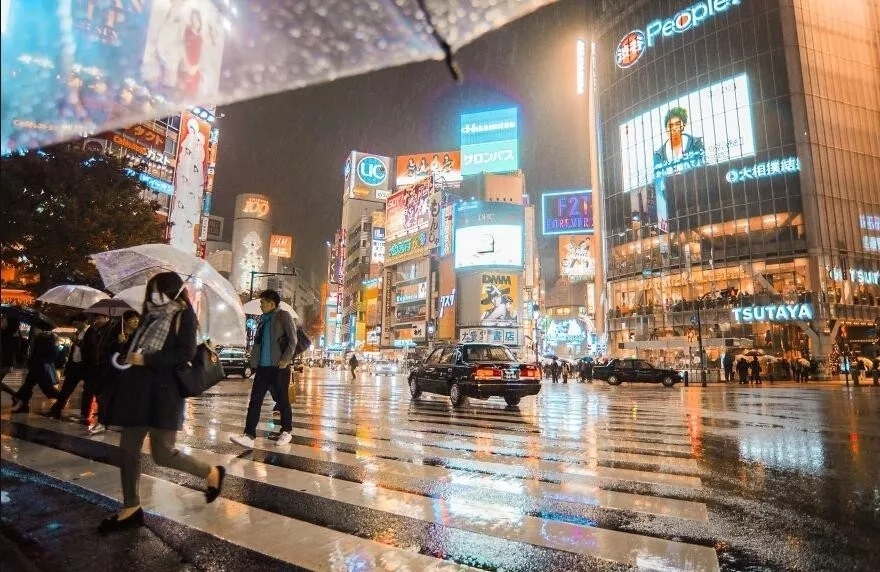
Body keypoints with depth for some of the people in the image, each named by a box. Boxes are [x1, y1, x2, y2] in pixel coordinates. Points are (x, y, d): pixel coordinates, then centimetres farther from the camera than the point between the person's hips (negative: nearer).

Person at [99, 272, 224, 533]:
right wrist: (126, 357, -2)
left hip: (164, 392, -7)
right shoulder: (152, 315, 14)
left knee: (163, 453, -4)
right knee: (128, 448, 8)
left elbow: (186, 353, -15)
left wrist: (146, 359, -17)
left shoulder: (183, 314, -6)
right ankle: (131, 508, 22)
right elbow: (135, 344, 18)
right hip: (138, 390, 7)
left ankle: (212, 473, 18)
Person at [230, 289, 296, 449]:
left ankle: (287, 432, 19)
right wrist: (254, 361, 9)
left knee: (282, 400, 5)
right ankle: (249, 436, -1)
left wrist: (285, 359, -18)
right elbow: (258, 341, 19)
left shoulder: (283, 316, -5)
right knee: (255, 400, -1)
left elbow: (293, 340, -10)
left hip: (278, 367, -6)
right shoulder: (263, 319, 15)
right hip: (262, 367, 6)